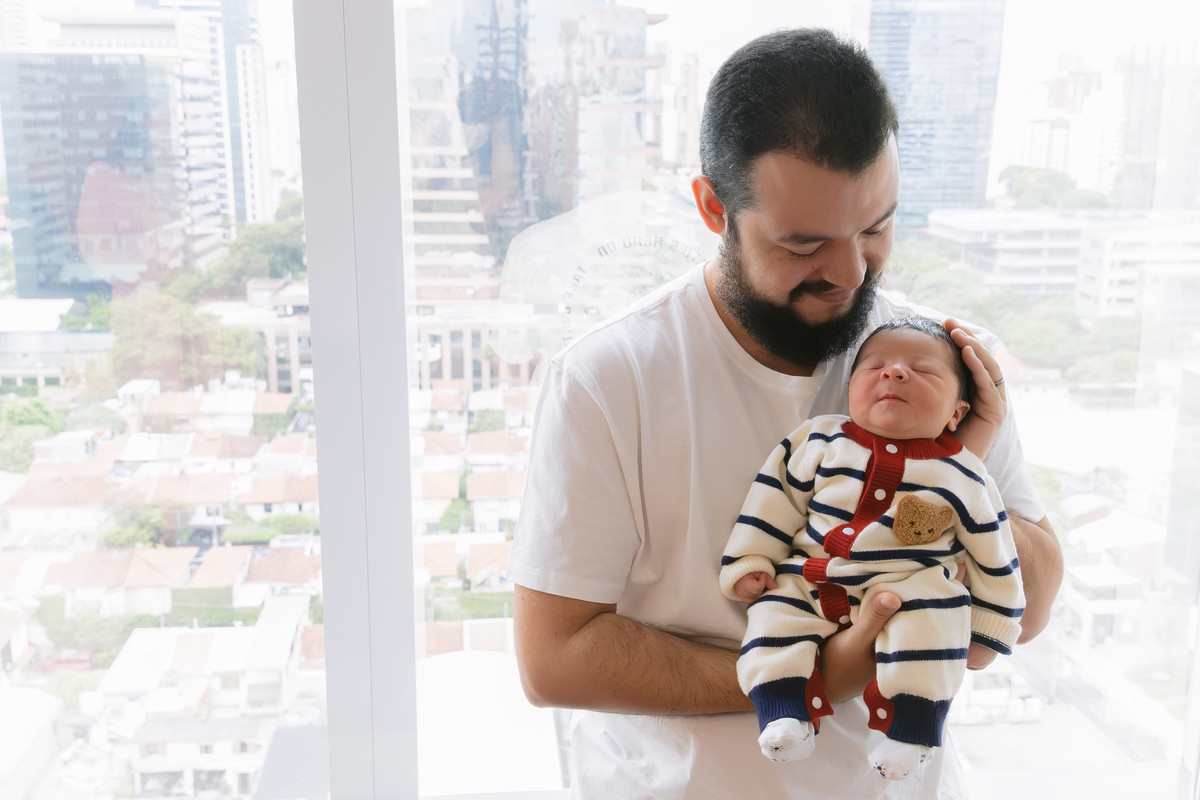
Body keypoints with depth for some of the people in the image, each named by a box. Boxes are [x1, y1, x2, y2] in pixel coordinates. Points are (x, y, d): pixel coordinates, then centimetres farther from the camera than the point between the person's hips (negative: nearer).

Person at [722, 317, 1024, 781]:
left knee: (931, 623, -28)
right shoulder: (820, 442, 2)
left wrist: (988, 631, 10)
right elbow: (776, 500, 7)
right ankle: (786, 718, -9)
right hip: (811, 584, 2)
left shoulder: (964, 477, 1)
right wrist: (749, 563, 4)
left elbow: (993, 556, 8)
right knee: (774, 617, -17)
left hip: (913, 592, -2)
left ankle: (910, 730, -13)